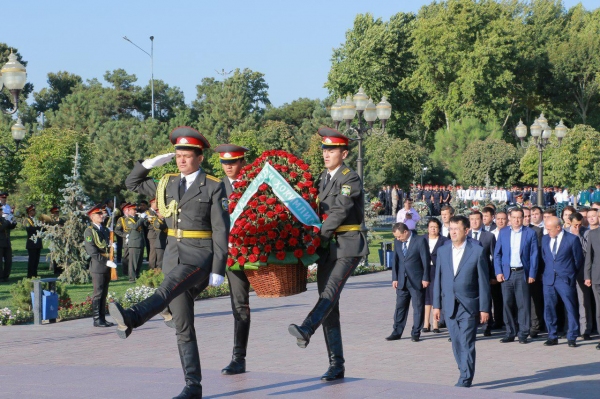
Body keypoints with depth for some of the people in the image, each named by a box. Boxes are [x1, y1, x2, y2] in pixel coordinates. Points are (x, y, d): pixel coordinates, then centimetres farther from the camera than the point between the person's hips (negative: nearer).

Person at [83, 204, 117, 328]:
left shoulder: (105, 230, 18)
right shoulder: (89, 231, -7)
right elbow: (92, 251, -15)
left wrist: (112, 246, 2)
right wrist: (106, 261, -19)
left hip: (107, 267, 7)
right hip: (97, 266, -7)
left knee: (104, 294, 10)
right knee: (98, 293, -6)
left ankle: (102, 318, 15)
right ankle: (97, 320, -3)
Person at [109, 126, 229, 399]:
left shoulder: (214, 187, -3)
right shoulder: (169, 184, 13)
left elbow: (221, 230, -7)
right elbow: (132, 183, 24)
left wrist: (218, 270, -13)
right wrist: (151, 163, 6)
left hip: (201, 254, -6)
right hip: (174, 252, 6)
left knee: (172, 284, -37)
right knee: (183, 326, 2)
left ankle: (132, 318, -62)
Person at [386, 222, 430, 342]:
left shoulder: (420, 241, -8)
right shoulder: (397, 242, 7)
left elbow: (426, 260, -8)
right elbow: (395, 260, 10)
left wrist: (425, 278, -9)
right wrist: (395, 278, 5)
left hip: (416, 280, -5)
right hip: (402, 280, 5)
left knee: (418, 307, 2)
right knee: (400, 307, 7)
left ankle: (415, 333, 9)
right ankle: (397, 332, 13)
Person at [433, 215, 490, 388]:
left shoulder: (477, 251, -5)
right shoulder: (442, 251, 8)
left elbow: (483, 281, -4)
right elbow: (438, 279, 11)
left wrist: (484, 308, -6)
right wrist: (436, 304, 7)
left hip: (469, 305, -4)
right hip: (450, 306, 4)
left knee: (466, 343, -7)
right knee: (456, 344, 8)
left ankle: (465, 379, -2)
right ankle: (467, 374, 20)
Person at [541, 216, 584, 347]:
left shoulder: (572, 239, -5)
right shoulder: (545, 239, 10)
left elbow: (578, 260, 2)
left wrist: (572, 275, 9)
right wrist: (546, 273, 14)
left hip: (565, 279, -4)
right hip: (548, 279, 4)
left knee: (571, 308, -2)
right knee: (549, 308, 4)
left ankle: (572, 338, 4)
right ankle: (552, 337, 13)